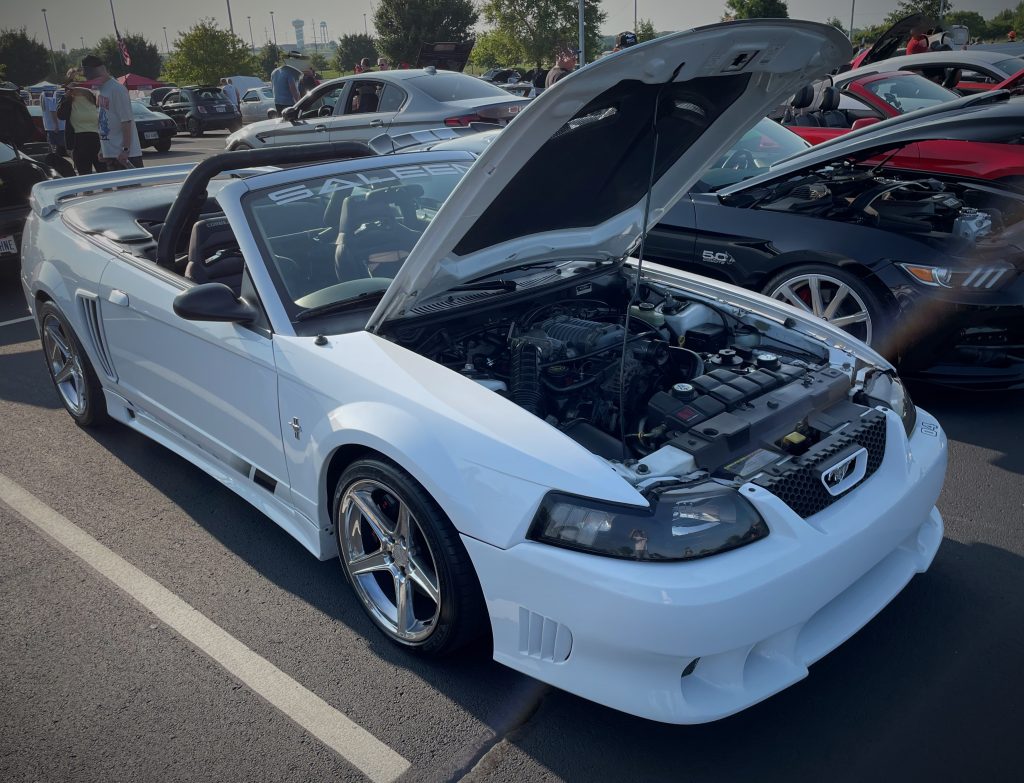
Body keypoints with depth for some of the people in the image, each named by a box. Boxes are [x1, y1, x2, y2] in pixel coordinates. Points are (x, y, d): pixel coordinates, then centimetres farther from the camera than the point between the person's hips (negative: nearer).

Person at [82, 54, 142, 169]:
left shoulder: (117, 89, -13)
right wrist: (102, 149, 17)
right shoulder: (99, 90, 15)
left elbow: (126, 121, -18)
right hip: (110, 153, 9)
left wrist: (125, 150, -22)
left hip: (127, 154, -9)